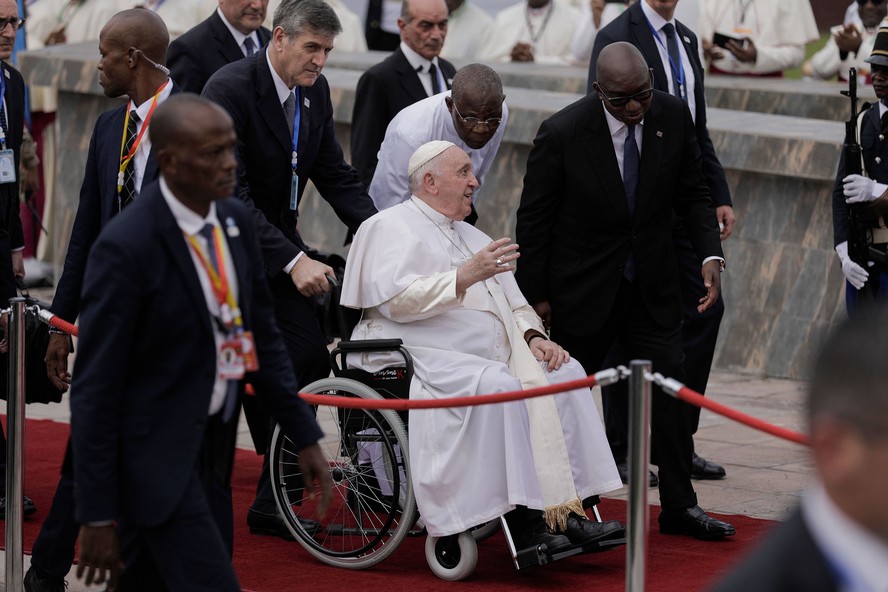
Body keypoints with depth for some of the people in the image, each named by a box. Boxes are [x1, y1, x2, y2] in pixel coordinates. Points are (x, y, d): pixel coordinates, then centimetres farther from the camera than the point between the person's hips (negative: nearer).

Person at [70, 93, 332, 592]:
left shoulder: (235, 221, 4)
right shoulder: (126, 247, -19)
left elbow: (263, 337, 16)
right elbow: (95, 388, -16)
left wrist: (306, 437, 12)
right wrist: (97, 515, -15)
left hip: (214, 452, 8)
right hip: (156, 454, -8)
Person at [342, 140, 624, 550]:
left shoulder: (471, 237, 27)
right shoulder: (392, 227, 2)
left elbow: (514, 304, 26)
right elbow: (396, 300, -16)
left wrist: (533, 337, 4)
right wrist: (464, 277, -22)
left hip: (491, 358, 8)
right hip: (424, 358, -8)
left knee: (565, 374, -11)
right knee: (498, 387, -33)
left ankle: (568, 510, -18)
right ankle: (521, 521, -35)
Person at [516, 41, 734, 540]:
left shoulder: (673, 115, -7)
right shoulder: (563, 134, -18)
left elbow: (693, 194, 4)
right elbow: (534, 221, -10)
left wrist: (711, 255, -10)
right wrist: (536, 297, -7)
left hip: (651, 286, 3)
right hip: (583, 289, -3)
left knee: (670, 388, -2)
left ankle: (680, 506, 8)